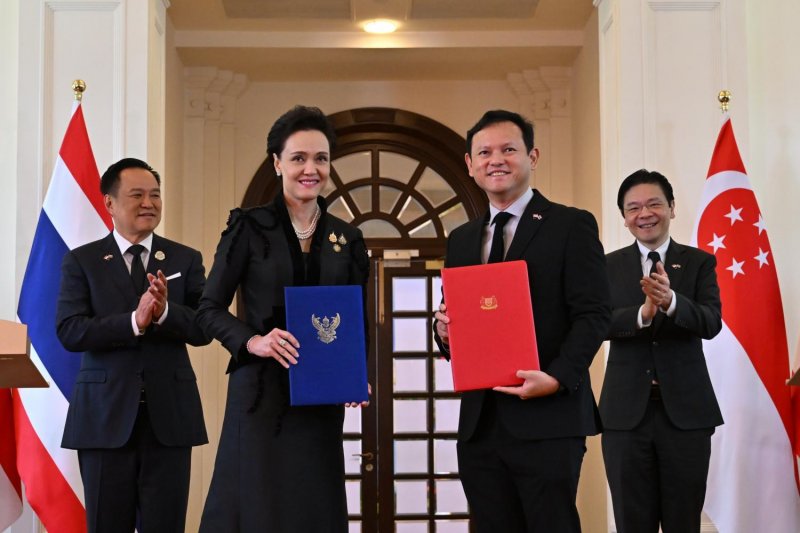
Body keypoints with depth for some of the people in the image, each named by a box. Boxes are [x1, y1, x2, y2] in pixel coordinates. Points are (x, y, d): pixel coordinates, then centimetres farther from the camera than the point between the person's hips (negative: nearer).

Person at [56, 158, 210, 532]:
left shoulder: (186, 260, 8)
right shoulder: (82, 261, 4)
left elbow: (204, 329, -1)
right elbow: (70, 332, -8)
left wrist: (164, 311, -20)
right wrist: (134, 321, -21)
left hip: (169, 414, 1)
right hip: (105, 415, -1)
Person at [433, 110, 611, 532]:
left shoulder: (572, 226, 0)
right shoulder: (461, 240, 17)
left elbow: (593, 314, -7)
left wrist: (557, 378, -20)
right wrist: (444, 331, -4)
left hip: (548, 422, -5)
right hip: (479, 424, 5)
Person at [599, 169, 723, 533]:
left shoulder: (699, 263, 4)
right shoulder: (608, 267, 6)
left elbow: (711, 323, -11)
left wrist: (671, 301, -31)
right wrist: (642, 314, -28)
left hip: (685, 410, 0)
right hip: (626, 411, 1)